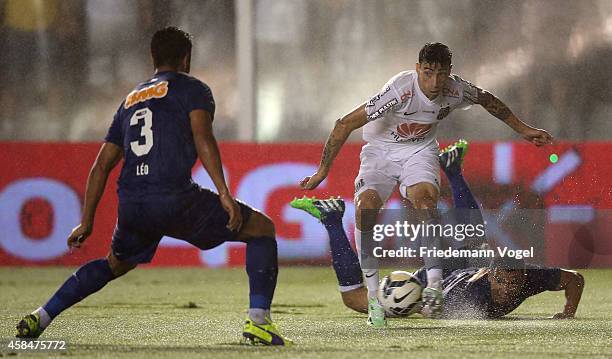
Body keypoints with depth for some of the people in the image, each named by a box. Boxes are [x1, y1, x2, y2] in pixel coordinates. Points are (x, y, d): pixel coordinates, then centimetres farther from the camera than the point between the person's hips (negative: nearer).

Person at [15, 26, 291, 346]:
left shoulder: (130, 100, 27)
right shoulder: (192, 89, 9)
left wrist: (86, 222, 29)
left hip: (130, 202, 6)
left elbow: (101, 166, 25)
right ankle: (258, 322, -7)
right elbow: (202, 138, -10)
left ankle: (40, 318, 26)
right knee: (262, 228, 8)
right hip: (176, 197, -6)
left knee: (116, 264, 33)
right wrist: (224, 194, -15)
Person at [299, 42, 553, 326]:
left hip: (419, 151, 2)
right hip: (380, 151, -2)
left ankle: (434, 284, -35)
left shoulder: (456, 90, -16)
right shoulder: (401, 89, -31)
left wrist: (523, 130, 19)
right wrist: (322, 172, -26)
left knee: (425, 198, -30)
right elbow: (345, 124, -27)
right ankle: (373, 296, -21)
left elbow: (488, 100, 10)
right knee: (365, 205, -28)